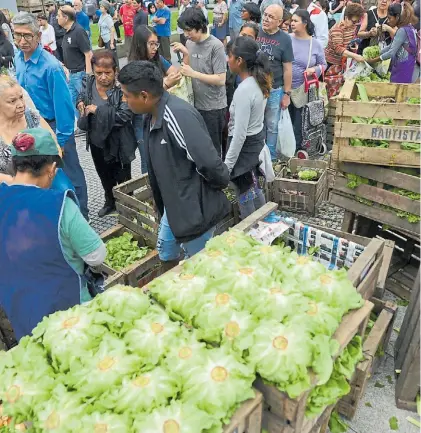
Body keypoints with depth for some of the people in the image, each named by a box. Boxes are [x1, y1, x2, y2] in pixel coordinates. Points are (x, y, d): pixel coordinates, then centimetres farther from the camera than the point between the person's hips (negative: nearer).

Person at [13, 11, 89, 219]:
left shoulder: (50, 66, -23)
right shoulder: (18, 59, 0)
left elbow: (63, 104, -21)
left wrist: (60, 140, -20)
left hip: (54, 126, -7)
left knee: (69, 173, 5)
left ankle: (80, 216, 20)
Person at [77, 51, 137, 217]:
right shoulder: (88, 82, -5)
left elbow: (124, 116, -30)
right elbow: (81, 96, 15)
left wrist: (98, 110, -27)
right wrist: (80, 103, -8)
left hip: (117, 143, -6)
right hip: (96, 140, 6)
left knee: (122, 178, 11)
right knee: (104, 175, 25)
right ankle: (110, 202, 48)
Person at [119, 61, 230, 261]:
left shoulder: (178, 116, -30)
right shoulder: (153, 115, 1)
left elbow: (209, 162, -33)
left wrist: (220, 184, -13)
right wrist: (163, 203, 14)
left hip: (195, 209, -9)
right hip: (173, 205, 9)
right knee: (166, 256, 23)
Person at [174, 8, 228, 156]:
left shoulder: (216, 46, -16)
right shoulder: (189, 43, 4)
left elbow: (221, 79, -19)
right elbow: (187, 70, 9)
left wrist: (193, 73, -20)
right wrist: (185, 53, -8)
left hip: (213, 107, -6)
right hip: (195, 103, 6)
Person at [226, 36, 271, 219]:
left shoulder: (243, 91, -28)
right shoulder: (258, 82, 0)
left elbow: (239, 134, -27)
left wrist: (227, 164, -19)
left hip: (245, 146, -9)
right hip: (256, 140, 10)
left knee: (244, 196, 8)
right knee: (254, 189, 25)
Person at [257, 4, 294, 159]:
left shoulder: (284, 39, -6)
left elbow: (287, 68, -3)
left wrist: (287, 93, -4)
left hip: (274, 89, -1)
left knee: (272, 126, 11)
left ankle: (270, 158, 26)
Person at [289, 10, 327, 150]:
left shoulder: (316, 44, -1)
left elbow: (323, 65, 7)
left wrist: (314, 69, -13)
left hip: (303, 90, 0)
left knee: (299, 121, 9)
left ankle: (297, 148, 24)